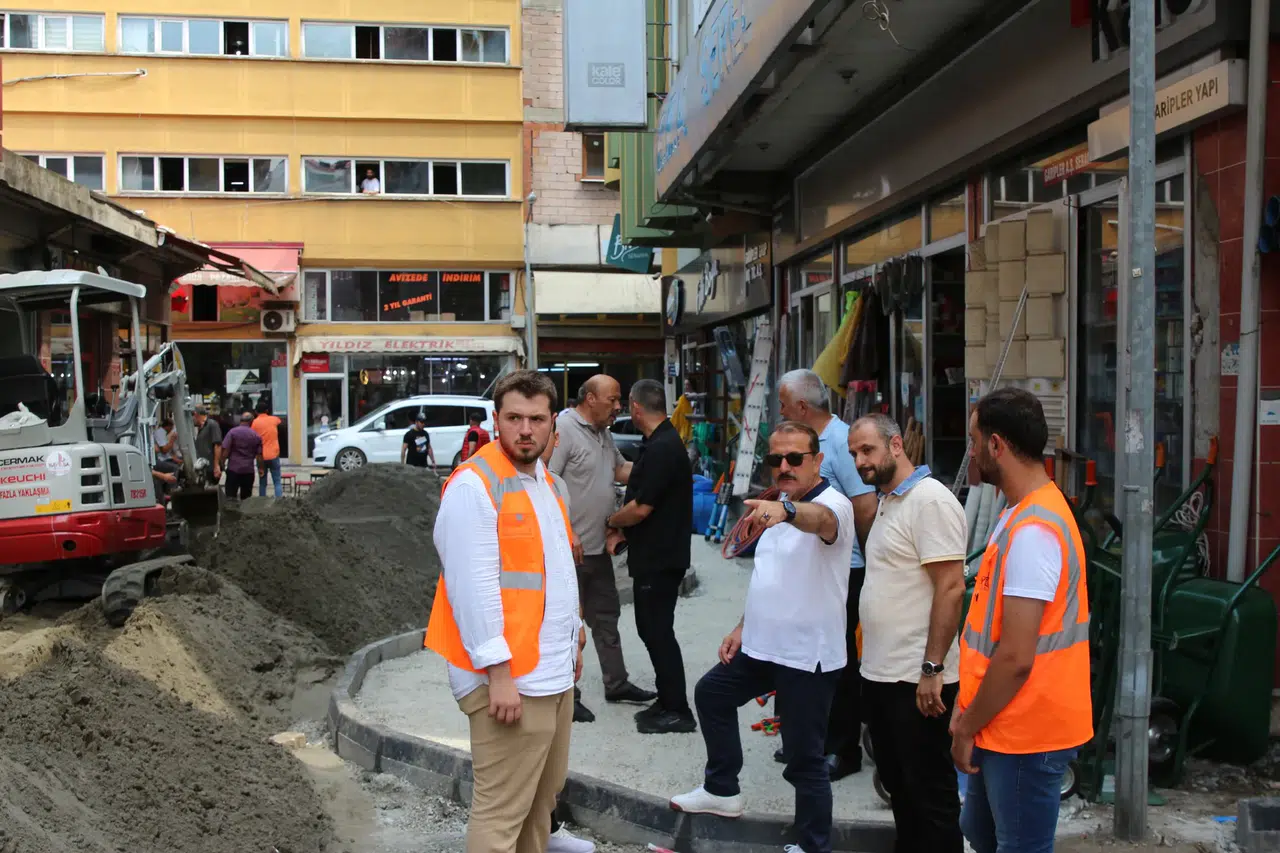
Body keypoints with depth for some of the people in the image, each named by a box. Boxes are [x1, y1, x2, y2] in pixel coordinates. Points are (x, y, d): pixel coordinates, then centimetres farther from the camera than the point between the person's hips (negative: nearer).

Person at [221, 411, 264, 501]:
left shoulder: (232, 432, -3)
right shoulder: (256, 436, 4)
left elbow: (225, 450, -8)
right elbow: (259, 455, 5)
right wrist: (260, 468, 17)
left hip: (233, 469, -2)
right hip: (249, 470, 2)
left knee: (230, 497, -1)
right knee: (246, 498, 9)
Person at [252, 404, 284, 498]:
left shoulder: (255, 422, -2)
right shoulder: (274, 419, 5)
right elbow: (279, 421, 30)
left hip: (261, 457, 0)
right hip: (274, 455, 0)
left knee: (262, 483, 7)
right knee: (277, 482, 1)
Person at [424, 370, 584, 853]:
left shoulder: (549, 484, 14)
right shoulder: (474, 485, -15)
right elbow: (473, 585, -21)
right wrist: (499, 672, -23)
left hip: (552, 671, 9)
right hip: (511, 676, -9)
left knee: (542, 798, 19)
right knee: (501, 812, -3)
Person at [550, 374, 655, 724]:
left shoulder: (603, 433, 12)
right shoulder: (564, 429, -17)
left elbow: (620, 470, 22)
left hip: (598, 547, 9)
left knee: (606, 616, 18)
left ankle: (616, 684, 31)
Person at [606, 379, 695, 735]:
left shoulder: (662, 449, -21)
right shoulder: (659, 443, 12)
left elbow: (641, 508, -22)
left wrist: (612, 522, -4)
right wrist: (621, 532, 7)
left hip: (660, 559, -10)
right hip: (653, 555, 10)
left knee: (657, 630, -2)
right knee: (651, 628, 15)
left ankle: (677, 711, 7)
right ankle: (667, 701, 25)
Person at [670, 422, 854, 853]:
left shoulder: (832, 504, -18)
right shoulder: (775, 509, 11)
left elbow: (820, 519, -44)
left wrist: (785, 510, -64)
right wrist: (743, 626, 17)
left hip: (808, 655, -9)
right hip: (761, 645, 9)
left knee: (805, 759, -2)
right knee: (711, 693, 23)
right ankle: (722, 791, 39)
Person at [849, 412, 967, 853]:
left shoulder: (930, 500, -15)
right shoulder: (887, 502, 14)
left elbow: (950, 588, -21)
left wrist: (931, 669, -22)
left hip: (917, 681, -9)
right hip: (880, 674, 9)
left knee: (930, 794, 3)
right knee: (897, 784, 19)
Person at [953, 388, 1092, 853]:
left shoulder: (1032, 531, -25)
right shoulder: (1023, 513, 9)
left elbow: (1016, 658, -25)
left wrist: (967, 728, -13)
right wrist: (968, 708, 12)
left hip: (1025, 734, -10)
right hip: (1004, 727, 10)